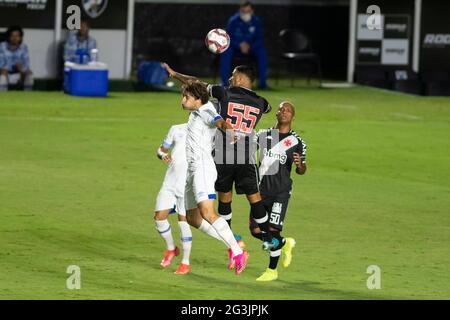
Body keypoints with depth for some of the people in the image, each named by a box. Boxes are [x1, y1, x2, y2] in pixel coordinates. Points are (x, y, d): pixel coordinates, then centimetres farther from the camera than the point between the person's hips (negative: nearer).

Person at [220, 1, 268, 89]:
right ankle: (225, 82, -29)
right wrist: (240, 45, -29)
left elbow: (259, 39, -4)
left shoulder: (256, 21, -7)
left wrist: (249, 47, -22)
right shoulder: (233, 21, -12)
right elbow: (229, 38, -13)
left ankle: (263, 82, -24)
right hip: (235, 48, -1)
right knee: (226, 51, -33)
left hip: (251, 48, 1)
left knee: (261, 51, -28)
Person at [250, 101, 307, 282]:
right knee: (256, 230, 2)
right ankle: (285, 243, 30)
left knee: (273, 230, -11)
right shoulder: (264, 135, 9)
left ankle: (272, 270, 6)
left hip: (281, 191, -4)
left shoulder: (296, 141, 2)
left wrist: (299, 164, -16)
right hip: (262, 189, 4)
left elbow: (301, 171, 7)